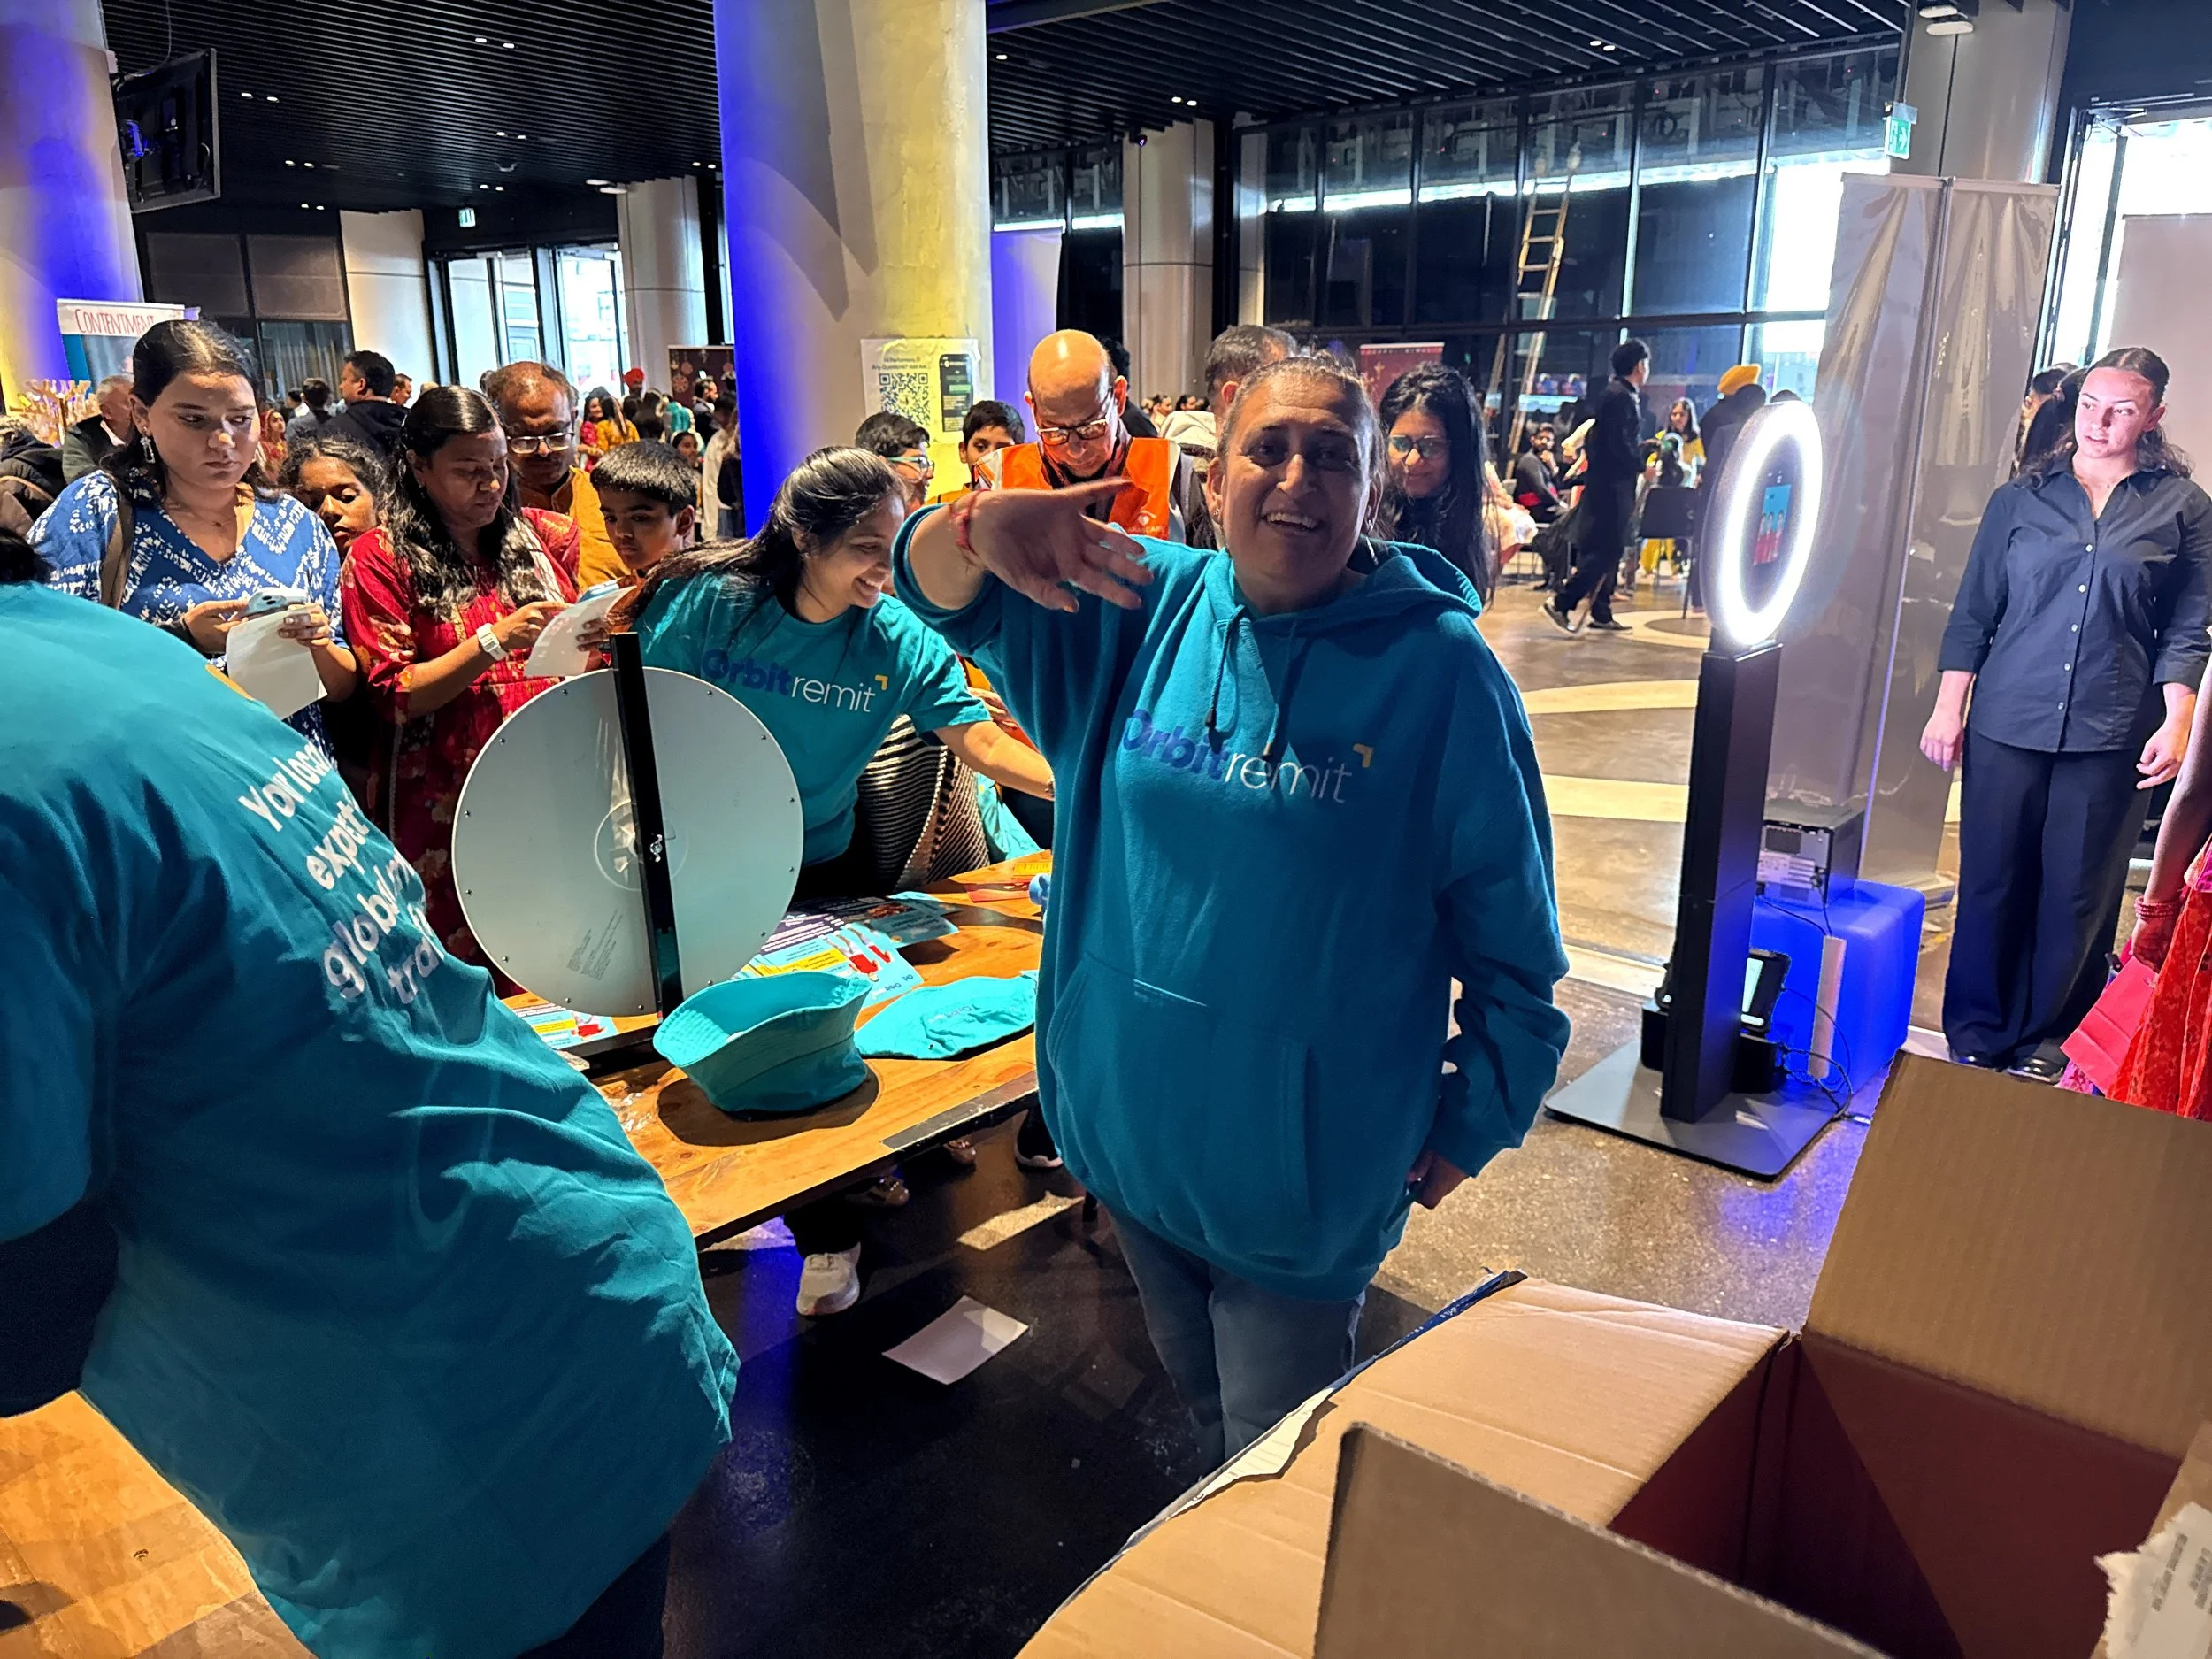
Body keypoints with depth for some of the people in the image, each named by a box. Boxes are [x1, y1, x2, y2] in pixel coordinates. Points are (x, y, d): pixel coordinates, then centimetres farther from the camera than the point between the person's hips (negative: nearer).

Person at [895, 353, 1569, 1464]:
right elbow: (945, 593, -7)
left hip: (1304, 1161, -4)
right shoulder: (1146, 604, -3)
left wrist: (1475, 1119, -3)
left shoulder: (1439, 667, -14)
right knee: (1200, 1405, 26)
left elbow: (1507, 924, -8)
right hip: (1129, 1123, 5)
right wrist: (980, 531, -31)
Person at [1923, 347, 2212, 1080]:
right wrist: (1948, 709, 2)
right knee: (1991, 882, 5)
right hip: (2007, 722, 1)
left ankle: (2047, 1038, 20)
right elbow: (1972, 613, 7)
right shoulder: (2021, 497, 7)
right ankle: (1976, 1031, 19)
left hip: (2109, 735, 0)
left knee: (2079, 895, 5)